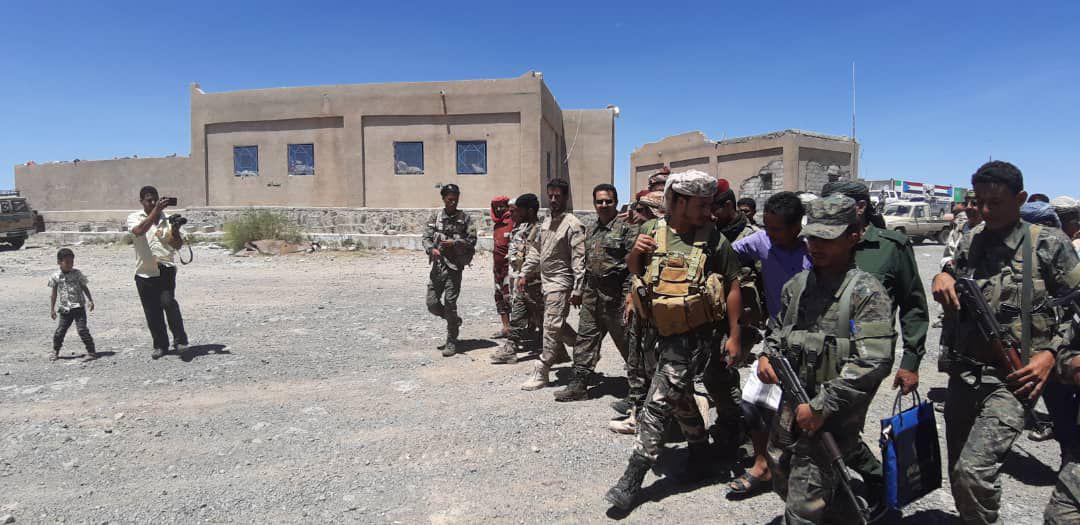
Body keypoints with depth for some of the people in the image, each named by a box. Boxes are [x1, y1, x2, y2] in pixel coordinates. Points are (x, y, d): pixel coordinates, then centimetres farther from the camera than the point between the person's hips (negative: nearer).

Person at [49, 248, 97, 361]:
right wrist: (52, 309, 8)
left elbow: (85, 288, 5)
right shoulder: (56, 277, 3)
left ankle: (91, 351, -1)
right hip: (65, 309, 2)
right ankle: (55, 352, 24)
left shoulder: (77, 274, -1)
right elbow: (54, 294, 9)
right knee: (60, 331, 4)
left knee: (82, 329, -9)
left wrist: (90, 300, -5)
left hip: (79, 307, -2)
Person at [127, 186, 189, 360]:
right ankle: (160, 345, 21)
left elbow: (177, 246, 2)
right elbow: (139, 231, -20)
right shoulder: (134, 218, 4)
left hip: (165, 269, -1)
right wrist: (155, 211, -26)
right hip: (144, 273, 1)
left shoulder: (167, 219, 7)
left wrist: (175, 231, -18)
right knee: (152, 312, 7)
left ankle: (180, 340, -12)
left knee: (168, 301, -21)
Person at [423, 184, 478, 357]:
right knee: (432, 303, 4)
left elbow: (472, 240, -2)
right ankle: (454, 320, 33)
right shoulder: (435, 216, 9)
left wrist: (454, 242, -15)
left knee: (450, 302, -7)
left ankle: (451, 342, 5)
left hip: (455, 266, -3)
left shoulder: (465, 218, 2)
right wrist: (432, 249, -17)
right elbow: (426, 237, 3)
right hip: (437, 265, 4)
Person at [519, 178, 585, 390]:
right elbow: (536, 250, 20)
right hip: (545, 280, 8)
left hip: (560, 281, -8)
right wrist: (524, 273, 14)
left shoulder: (573, 225, -13)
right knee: (556, 324, 17)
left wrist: (577, 289, -20)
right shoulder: (546, 222, 12)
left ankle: (541, 372, -2)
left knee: (552, 326, -6)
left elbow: (579, 259, -16)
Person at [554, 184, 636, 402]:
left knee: (626, 341, 4)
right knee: (585, 339, 7)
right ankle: (578, 385, 14)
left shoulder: (626, 228, -8)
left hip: (615, 294, -7)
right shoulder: (592, 230, 15)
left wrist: (628, 295, -19)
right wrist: (579, 291, 18)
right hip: (592, 293, 7)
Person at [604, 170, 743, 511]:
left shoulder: (713, 239, -10)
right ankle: (699, 446, 47)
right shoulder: (651, 230, -1)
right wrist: (635, 250, -10)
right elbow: (633, 269, 14)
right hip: (663, 330, 5)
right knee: (679, 394, 22)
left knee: (658, 403, -8)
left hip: (694, 334, -5)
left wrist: (734, 336, -3)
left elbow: (732, 286, -2)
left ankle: (633, 479, 1)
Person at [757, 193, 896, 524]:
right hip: (789, 410, 7)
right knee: (782, 482, 21)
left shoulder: (866, 293, -13)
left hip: (833, 420, -7)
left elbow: (873, 362, -21)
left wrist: (821, 406, -21)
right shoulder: (797, 285, 8)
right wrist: (767, 356, 2)